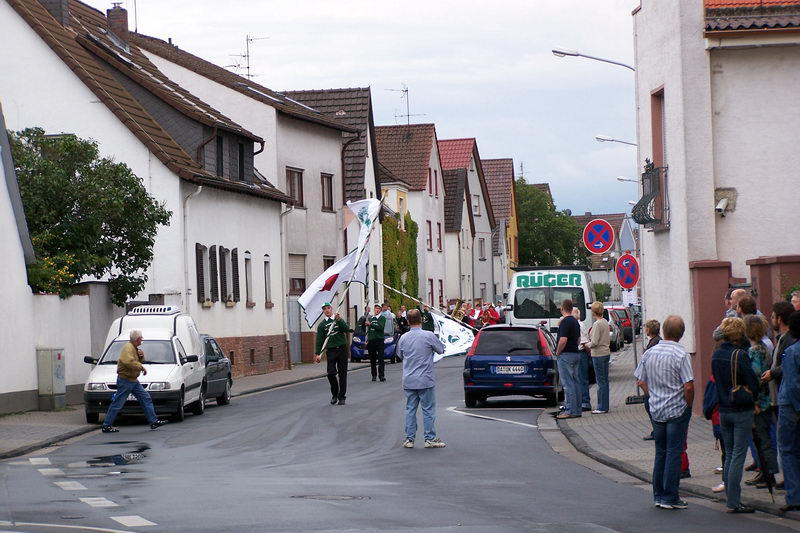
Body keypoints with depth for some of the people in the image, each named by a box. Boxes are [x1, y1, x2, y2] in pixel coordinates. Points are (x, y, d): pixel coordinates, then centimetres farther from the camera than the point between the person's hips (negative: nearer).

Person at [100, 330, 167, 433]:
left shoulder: (135, 348, 15)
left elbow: (139, 361, 24)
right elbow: (129, 362, -33)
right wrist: (141, 367, -25)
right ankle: (106, 426, 0)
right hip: (125, 380, -10)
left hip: (133, 380, 10)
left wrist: (141, 356, 3)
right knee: (117, 403, -6)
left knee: (146, 398, 8)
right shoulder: (128, 348, -17)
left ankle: (153, 421, 10)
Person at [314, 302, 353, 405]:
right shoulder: (322, 325, 6)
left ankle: (342, 397, 8)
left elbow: (347, 329, -8)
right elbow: (319, 340, 2)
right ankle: (334, 394, 10)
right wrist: (317, 354, -7)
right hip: (331, 351, -1)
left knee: (342, 374, 1)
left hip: (342, 349, 1)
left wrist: (339, 320, -18)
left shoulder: (340, 320, 9)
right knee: (331, 373, -11)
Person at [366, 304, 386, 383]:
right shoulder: (370, 318, 17)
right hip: (371, 340, 5)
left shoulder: (382, 318, 1)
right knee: (372, 359, 6)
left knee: (380, 358, -10)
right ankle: (374, 375, 14)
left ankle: (381, 375, -15)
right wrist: (367, 340, 18)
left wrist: (371, 324, -21)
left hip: (379, 340, -5)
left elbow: (380, 327, -16)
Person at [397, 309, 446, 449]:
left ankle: (409, 439, 10)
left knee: (410, 409, 9)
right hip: (425, 380, -3)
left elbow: (400, 355, 15)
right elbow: (441, 350, 3)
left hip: (408, 381, 3)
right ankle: (430, 439, 6)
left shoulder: (403, 338, -1)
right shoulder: (429, 336, -11)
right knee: (428, 409, 4)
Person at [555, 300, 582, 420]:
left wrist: (557, 352, -10)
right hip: (576, 354, 9)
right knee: (575, 382, 10)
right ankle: (577, 410, 13)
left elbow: (563, 340, -23)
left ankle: (571, 411, -10)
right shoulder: (575, 322, 13)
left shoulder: (565, 322, -16)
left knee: (568, 384, -8)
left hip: (566, 355, -9)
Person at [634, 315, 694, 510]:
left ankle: (658, 495, 19)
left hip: (656, 411, 5)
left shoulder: (649, 353, 2)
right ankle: (670, 498, 1)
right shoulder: (681, 355, -15)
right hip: (677, 410, -5)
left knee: (660, 452, 15)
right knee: (673, 453, 0)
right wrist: (688, 405, -4)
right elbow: (688, 386, -19)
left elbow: (641, 381, 7)